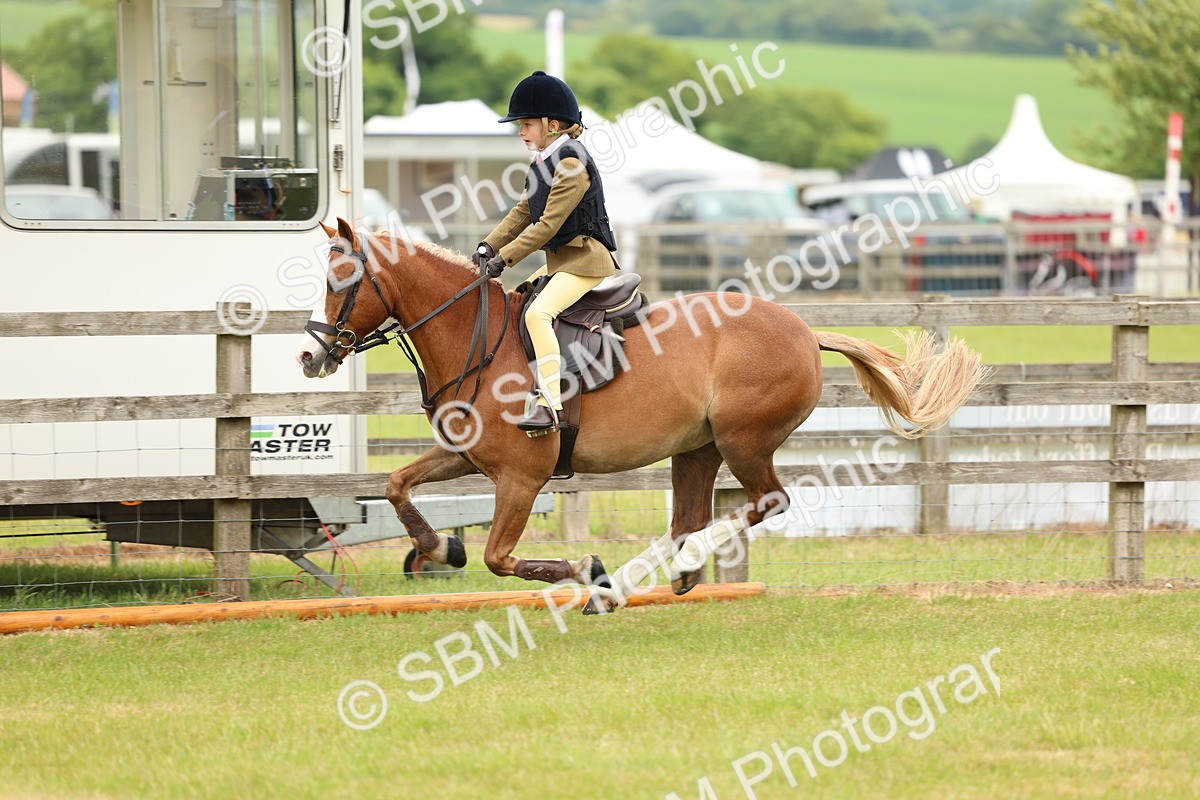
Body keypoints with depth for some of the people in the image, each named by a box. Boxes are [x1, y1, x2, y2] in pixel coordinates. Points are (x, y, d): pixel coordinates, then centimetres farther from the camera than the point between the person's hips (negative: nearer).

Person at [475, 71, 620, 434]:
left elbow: (548, 224, -21)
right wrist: (490, 245, 4)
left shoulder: (572, 165, -17)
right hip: (558, 261, 11)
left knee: (537, 313, -29)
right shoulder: (543, 164, 13)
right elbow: (523, 212, 18)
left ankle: (550, 404, -35)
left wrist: (505, 257, -21)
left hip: (585, 260, -11)